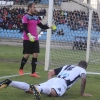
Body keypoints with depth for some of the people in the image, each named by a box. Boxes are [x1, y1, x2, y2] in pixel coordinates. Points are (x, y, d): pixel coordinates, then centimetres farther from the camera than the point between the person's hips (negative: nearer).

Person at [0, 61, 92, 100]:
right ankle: (37, 88, -65)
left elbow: (50, 73, 36)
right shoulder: (82, 69, 21)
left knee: (30, 89, 0)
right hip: (62, 83, -6)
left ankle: (9, 83, -16)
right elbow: (84, 78, -3)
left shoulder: (66, 66, 38)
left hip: (52, 80, 7)